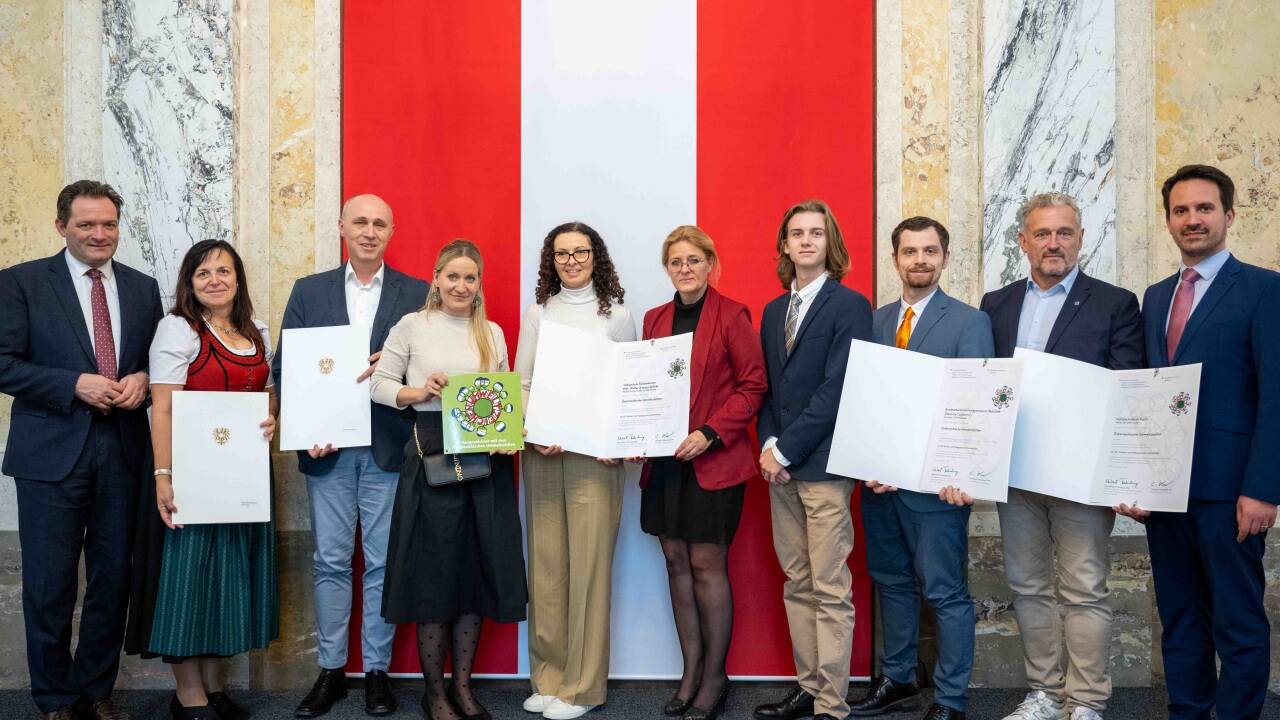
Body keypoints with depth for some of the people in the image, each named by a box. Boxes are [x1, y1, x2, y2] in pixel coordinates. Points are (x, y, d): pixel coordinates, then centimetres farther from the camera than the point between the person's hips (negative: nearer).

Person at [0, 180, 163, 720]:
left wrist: (142, 379, -7)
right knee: (50, 584, 6)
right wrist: (75, 384, -17)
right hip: (52, 452, -3)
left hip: (123, 450, 3)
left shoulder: (142, 288, 10)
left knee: (113, 578, 10)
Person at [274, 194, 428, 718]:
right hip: (328, 447, 1)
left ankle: (377, 670, 18)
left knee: (383, 563, 5)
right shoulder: (309, 291, 8)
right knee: (330, 562, 8)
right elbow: (284, 366, 5)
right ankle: (330, 670, 21)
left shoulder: (418, 294, 4)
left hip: (389, 448, -1)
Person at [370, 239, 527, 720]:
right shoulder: (412, 325, 3)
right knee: (433, 570, 2)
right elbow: (379, 384, 2)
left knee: (478, 569, 6)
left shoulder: (492, 332, 13)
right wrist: (419, 393, -14)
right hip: (431, 454, -3)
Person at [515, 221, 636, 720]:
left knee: (589, 563, -2)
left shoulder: (616, 315, 5)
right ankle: (548, 676, 16)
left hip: (595, 451, -2)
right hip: (541, 450, 3)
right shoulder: (538, 313, 11)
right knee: (545, 562, 5)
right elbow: (521, 383, 8)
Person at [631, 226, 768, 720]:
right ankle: (691, 673, 23)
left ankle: (714, 679, 16)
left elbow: (753, 386, -8)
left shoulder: (732, 316, -5)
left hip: (714, 461, -5)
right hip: (664, 460, 6)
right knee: (677, 563, 10)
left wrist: (710, 433, -17)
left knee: (707, 565, 0)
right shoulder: (655, 319, 11)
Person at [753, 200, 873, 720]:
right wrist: (767, 444, -2)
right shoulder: (773, 311, 15)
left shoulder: (850, 306, -6)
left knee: (830, 590, -2)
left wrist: (786, 449, -14)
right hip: (781, 466, 7)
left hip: (823, 465, -7)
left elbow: (836, 389, -13)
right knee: (797, 585, 12)